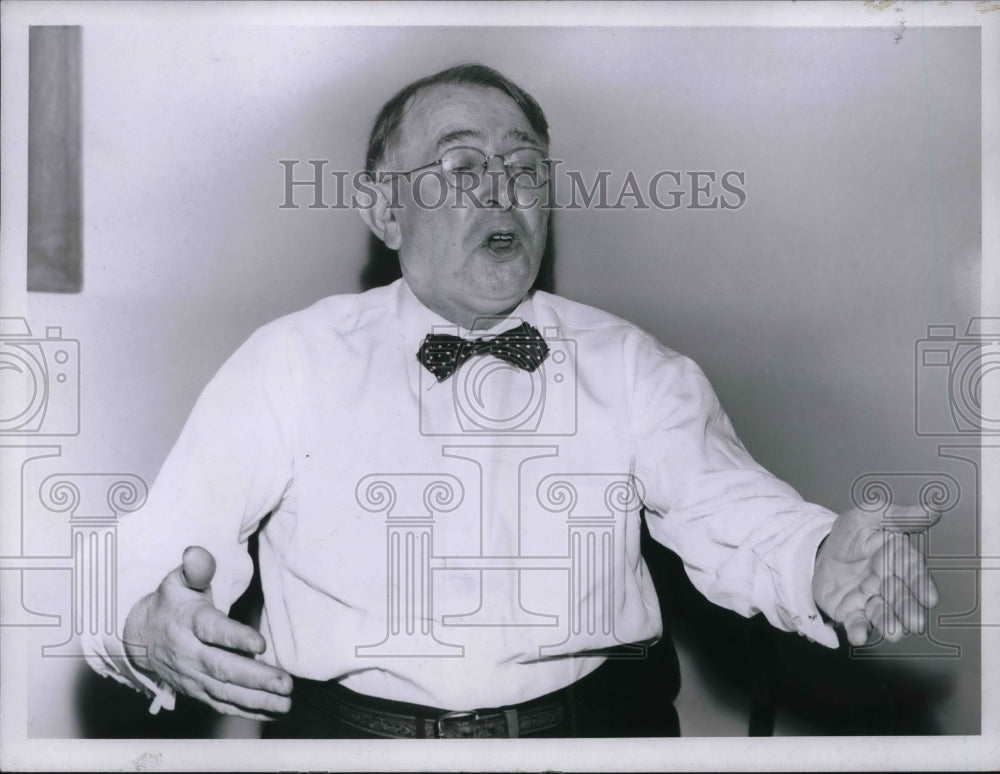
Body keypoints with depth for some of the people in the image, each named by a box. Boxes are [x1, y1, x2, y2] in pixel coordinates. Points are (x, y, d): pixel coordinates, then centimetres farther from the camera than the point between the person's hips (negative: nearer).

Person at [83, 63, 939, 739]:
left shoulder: (627, 362, 9)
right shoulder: (291, 358, 4)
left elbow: (723, 505, -2)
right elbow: (160, 546, -1)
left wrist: (823, 562, -24)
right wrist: (149, 623, -24)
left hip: (586, 723, 1)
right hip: (350, 729, 0)